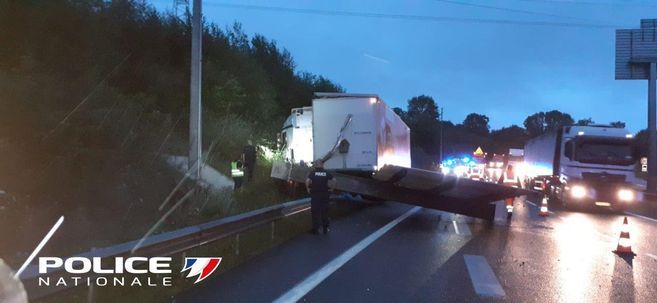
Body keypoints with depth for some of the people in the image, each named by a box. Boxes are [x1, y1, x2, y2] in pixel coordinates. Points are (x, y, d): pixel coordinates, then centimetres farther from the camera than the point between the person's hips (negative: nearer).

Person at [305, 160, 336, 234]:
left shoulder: (313, 172, -6)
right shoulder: (326, 172, 2)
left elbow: (307, 181, -20)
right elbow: (334, 180, -6)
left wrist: (307, 188, -7)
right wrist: (332, 188, 3)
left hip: (315, 194, -2)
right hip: (324, 194, 2)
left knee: (315, 211, 5)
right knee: (325, 211, 12)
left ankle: (316, 229, 9)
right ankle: (325, 229, 19)